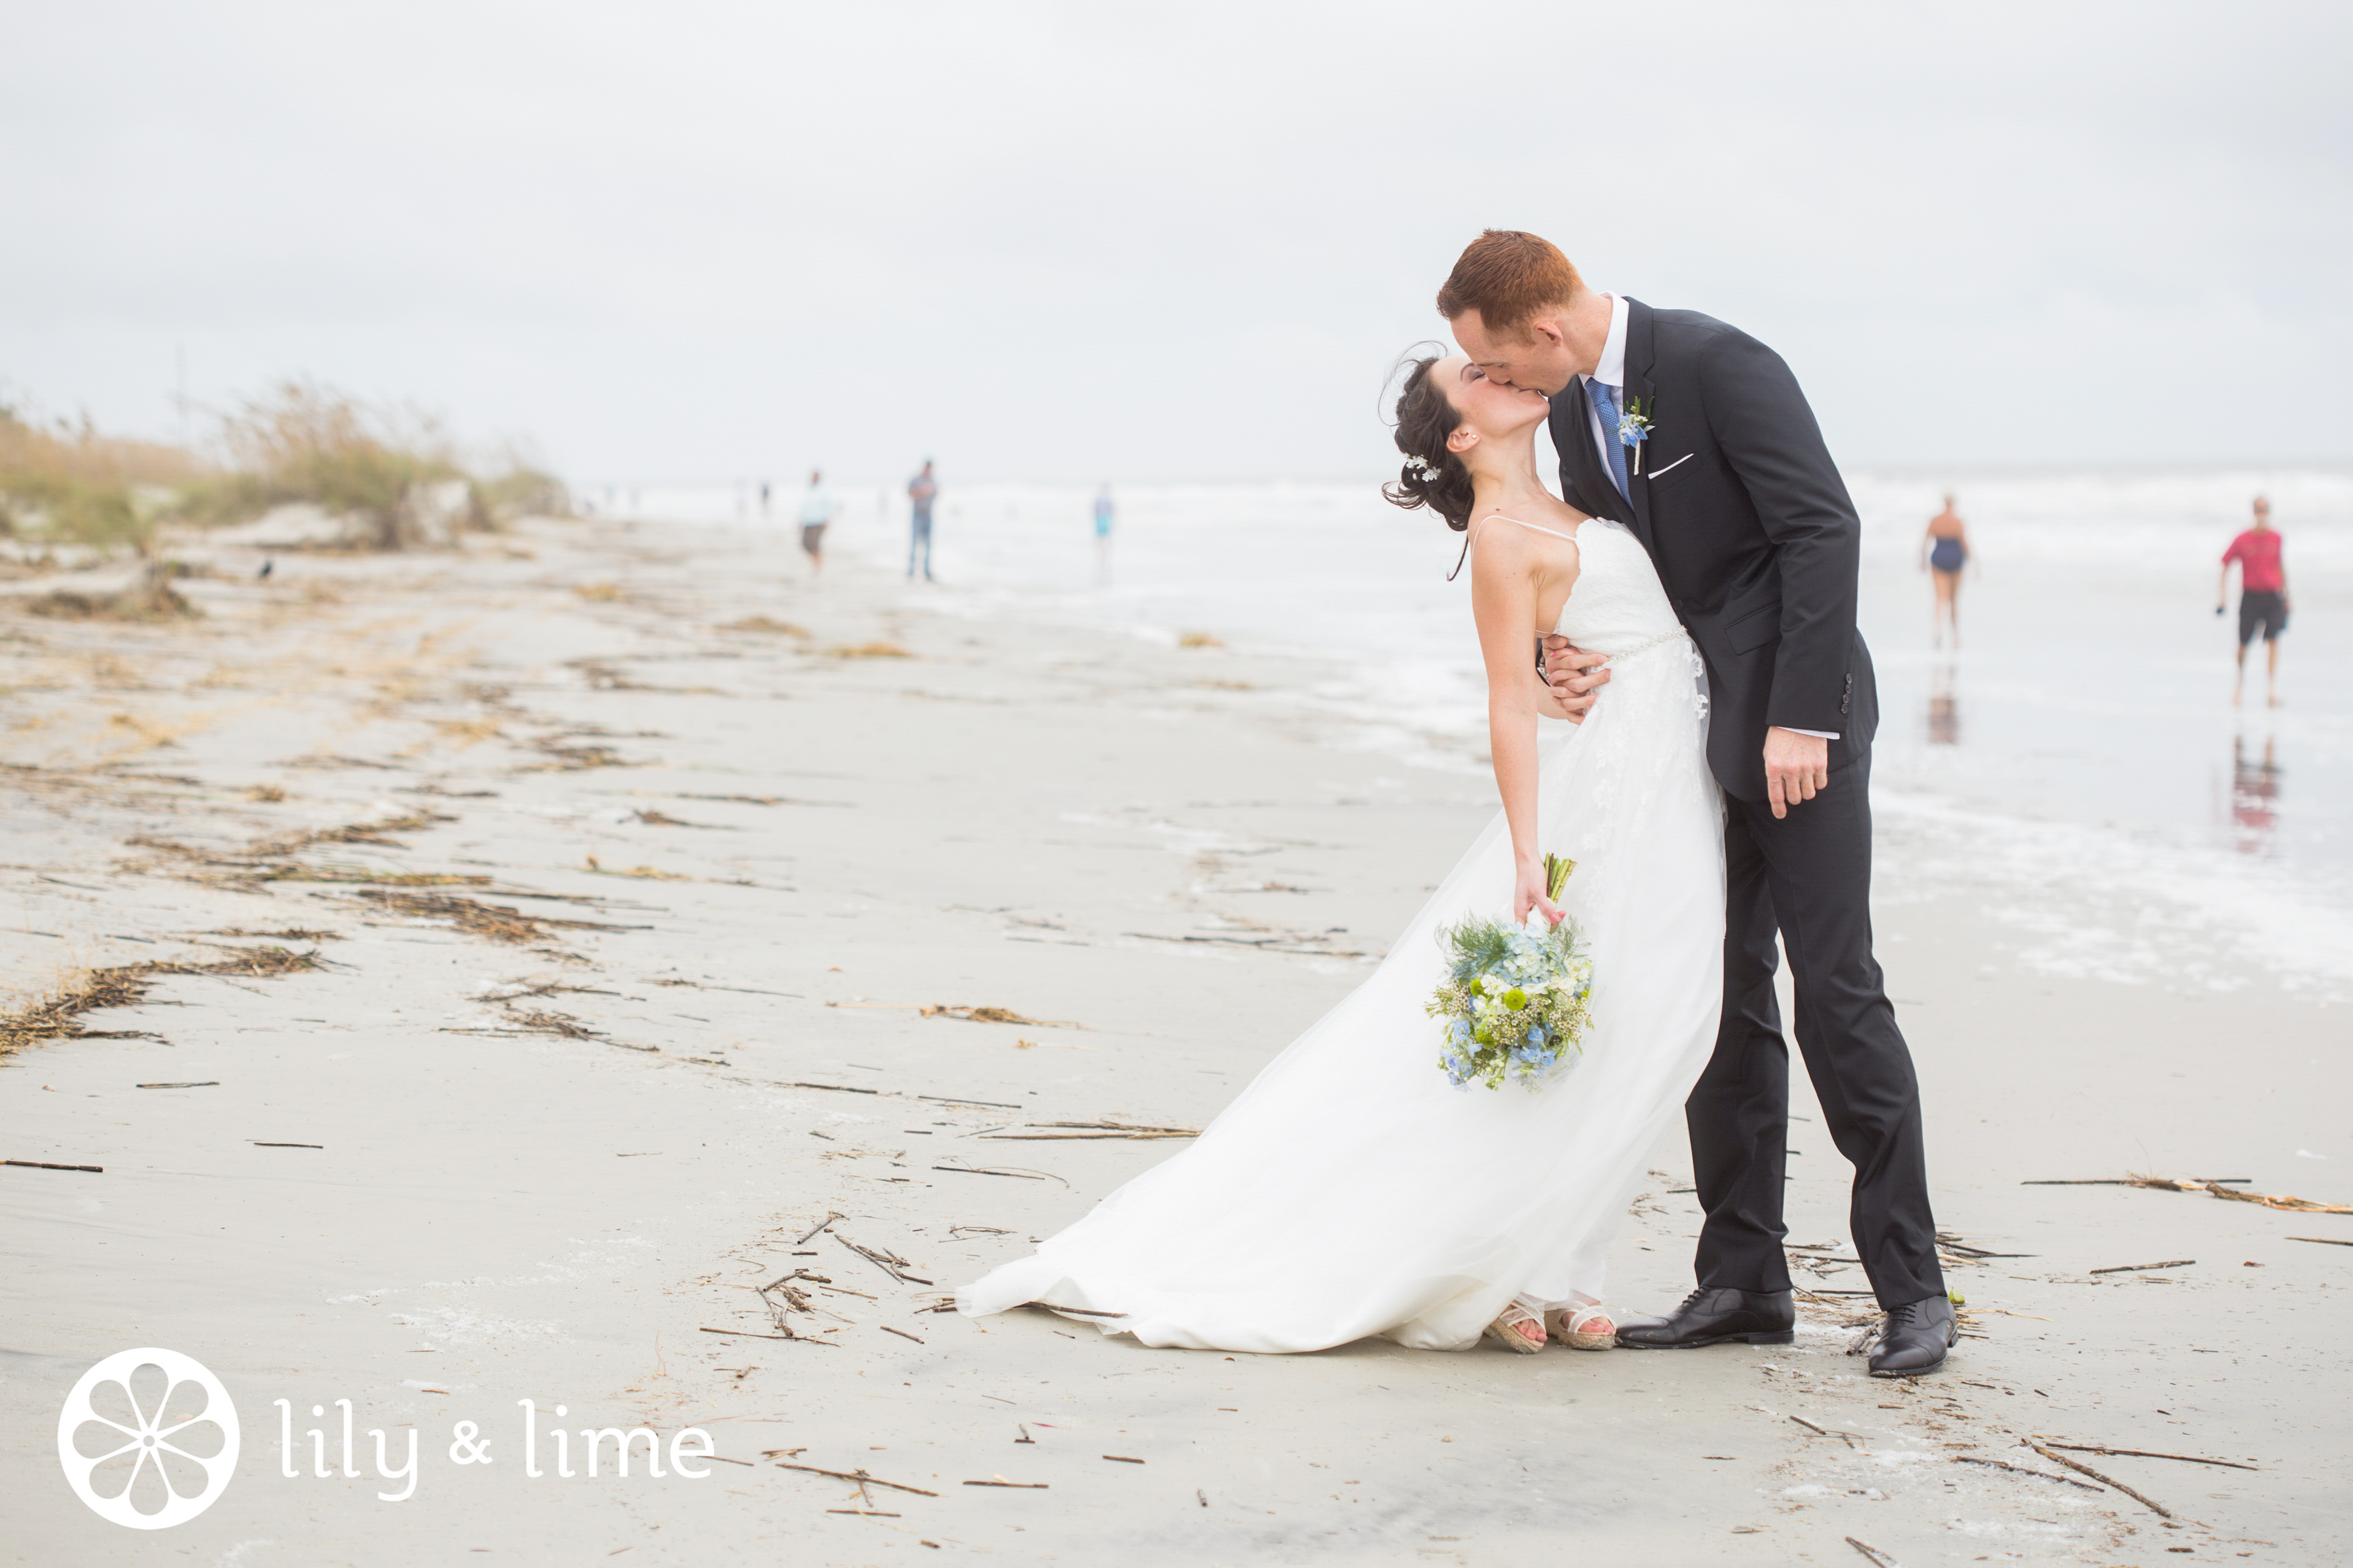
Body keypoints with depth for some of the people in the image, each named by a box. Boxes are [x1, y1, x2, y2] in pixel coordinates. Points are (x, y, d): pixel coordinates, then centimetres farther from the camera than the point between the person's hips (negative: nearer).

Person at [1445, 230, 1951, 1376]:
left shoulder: (1720, 366, -17)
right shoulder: (1574, 409, 7)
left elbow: (1825, 529, -20)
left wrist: (1799, 719, -23)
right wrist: (1568, 653, -3)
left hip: (1796, 727, -8)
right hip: (1693, 732, 8)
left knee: (1836, 995, -8)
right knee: (1720, 1001, 6)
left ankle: (1911, 1287, 0)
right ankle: (1743, 1280, 12)